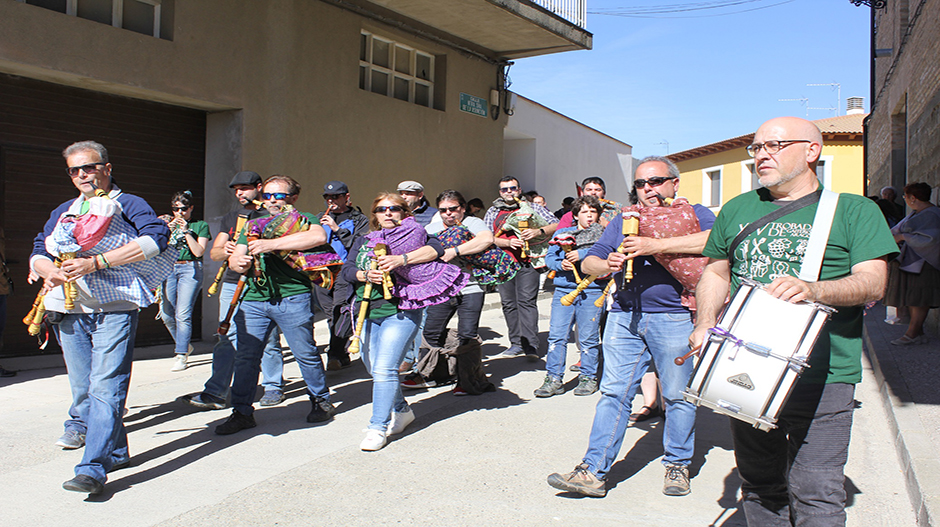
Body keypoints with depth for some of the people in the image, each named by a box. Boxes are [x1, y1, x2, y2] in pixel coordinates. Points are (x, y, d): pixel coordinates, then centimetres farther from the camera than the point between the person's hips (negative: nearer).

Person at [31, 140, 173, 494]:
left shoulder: (127, 204, 5)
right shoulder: (63, 212, 24)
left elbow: (156, 238, -14)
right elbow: (37, 254, 22)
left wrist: (95, 263, -17)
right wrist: (48, 271, -5)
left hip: (114, 308, -6)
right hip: (70, 310, 6)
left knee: (105, 388, -13)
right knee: (82, 389, 9)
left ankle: (94, 468, -16)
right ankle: (115, 452, 22)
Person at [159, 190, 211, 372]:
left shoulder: (200, 225, 7)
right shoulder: (168, 223, 18)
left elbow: (199, 251, -4)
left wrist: (186, 231, -7)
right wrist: (167, 229, -3)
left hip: (190, 269, -4)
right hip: (168, 269, 4)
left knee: (183, 314, -13)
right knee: (167, 313, -3)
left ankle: (181, 355, -7)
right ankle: (185, 345, 21)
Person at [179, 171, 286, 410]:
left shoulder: (271, 217, 4)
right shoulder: (229, 219, 20)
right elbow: (214, 253, 16)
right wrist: (225, 250, -7)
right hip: (232, 284, 4)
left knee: (268, 339, 0)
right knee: (227, 340, 1)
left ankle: (273, 388, 13)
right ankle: (215, 393, 2)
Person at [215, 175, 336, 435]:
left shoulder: (303, 219, 4)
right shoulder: (253, 224, 22)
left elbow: (319, 237, -19)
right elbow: (234, 258, 18)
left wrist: (272, 244, -22)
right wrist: (238, 262, -9)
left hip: (293, 299, -4)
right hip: (253, 299, 5)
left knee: (305, 353, 2)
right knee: (246, 355, 1)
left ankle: (321, 401, 21)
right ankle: (242, 412, 11)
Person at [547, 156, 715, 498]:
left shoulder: (693, 214, 6)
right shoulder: (623, 221, 19)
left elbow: (717, 239, -18)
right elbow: (588, 263, 15)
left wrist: (656, 245, -22)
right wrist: (606, 264, -10)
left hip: (674, 318, -3)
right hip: (624, 316, 3)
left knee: (678, 396, 5)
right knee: (614, 393, 0)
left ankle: (677, 465, 24)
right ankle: (593, 471, 2)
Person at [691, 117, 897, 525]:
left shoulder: (855, 210, 3)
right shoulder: (737, 210, 16)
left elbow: (872, 283, -7)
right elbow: (716, 272, 22)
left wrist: (813, 290, -26)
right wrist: (705, 323, 4)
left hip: (820, 379, -4)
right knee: (759, 485, 14)